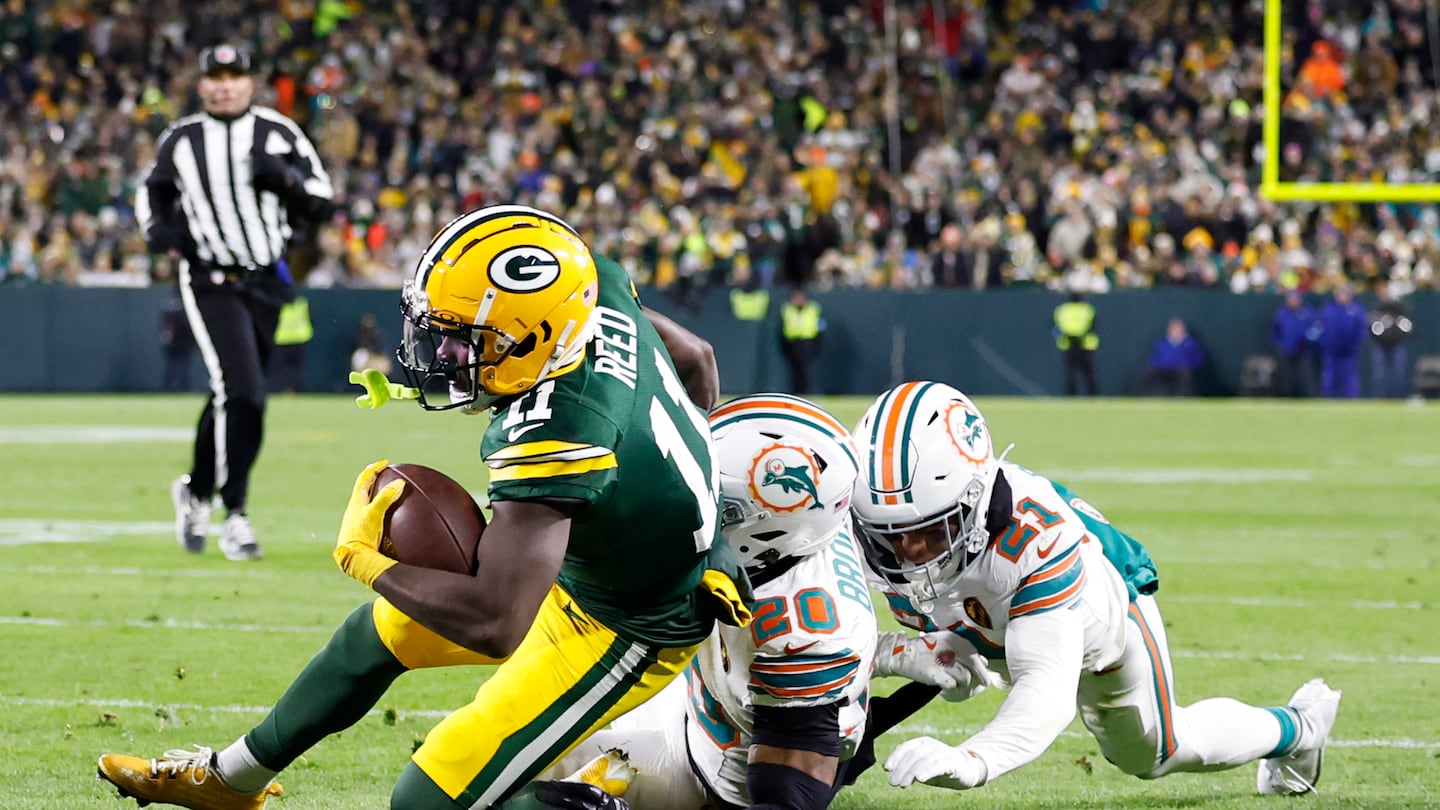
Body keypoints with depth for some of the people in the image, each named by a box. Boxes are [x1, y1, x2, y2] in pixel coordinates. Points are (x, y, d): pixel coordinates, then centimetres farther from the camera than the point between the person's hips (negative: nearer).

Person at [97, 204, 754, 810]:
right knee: (380, 631, 24)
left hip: (620, 630, -9)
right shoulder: (597, 288, -16)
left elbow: (495, 625, -40)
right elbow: (697, 362, 4)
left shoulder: (551, 439, -40)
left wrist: (367, 559, -26)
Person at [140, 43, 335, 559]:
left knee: (233, 399, 12)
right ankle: (234, 517, -11)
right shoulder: (180, 140, 0)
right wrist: (159, 231, -4)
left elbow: (321, 202, 2)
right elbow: (152, 192, 16)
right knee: (242, 394, -18)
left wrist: (285, 178, -17)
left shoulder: (278, 134, 1)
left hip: (266, 283, 3)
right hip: (210, 281, -3)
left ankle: (196, 491, 35)